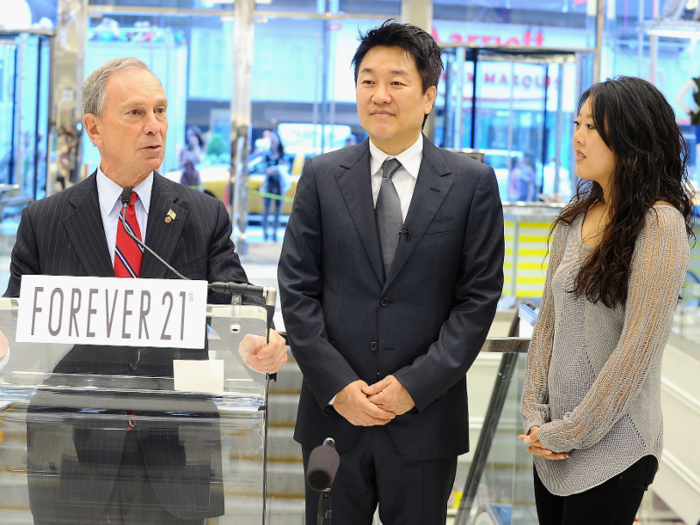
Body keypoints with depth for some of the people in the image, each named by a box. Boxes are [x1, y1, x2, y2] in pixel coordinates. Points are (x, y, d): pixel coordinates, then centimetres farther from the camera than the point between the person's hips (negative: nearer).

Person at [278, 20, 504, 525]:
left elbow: (479, 297, -3)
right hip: (333, 412, 1)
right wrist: (337, 385, -8)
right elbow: (297, 289, 1)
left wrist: (414, 385, -11)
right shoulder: (322, 176, 4)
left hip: (427, 418, -1)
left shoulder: (473, 183, 0)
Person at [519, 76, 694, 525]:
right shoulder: (575, 219, 6)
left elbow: (636, 351, -18)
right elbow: (548, 323, 9)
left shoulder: (659, 225, -15)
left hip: (612, 446, -6)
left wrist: (569, 433, -13)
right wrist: (535, 414, -1)